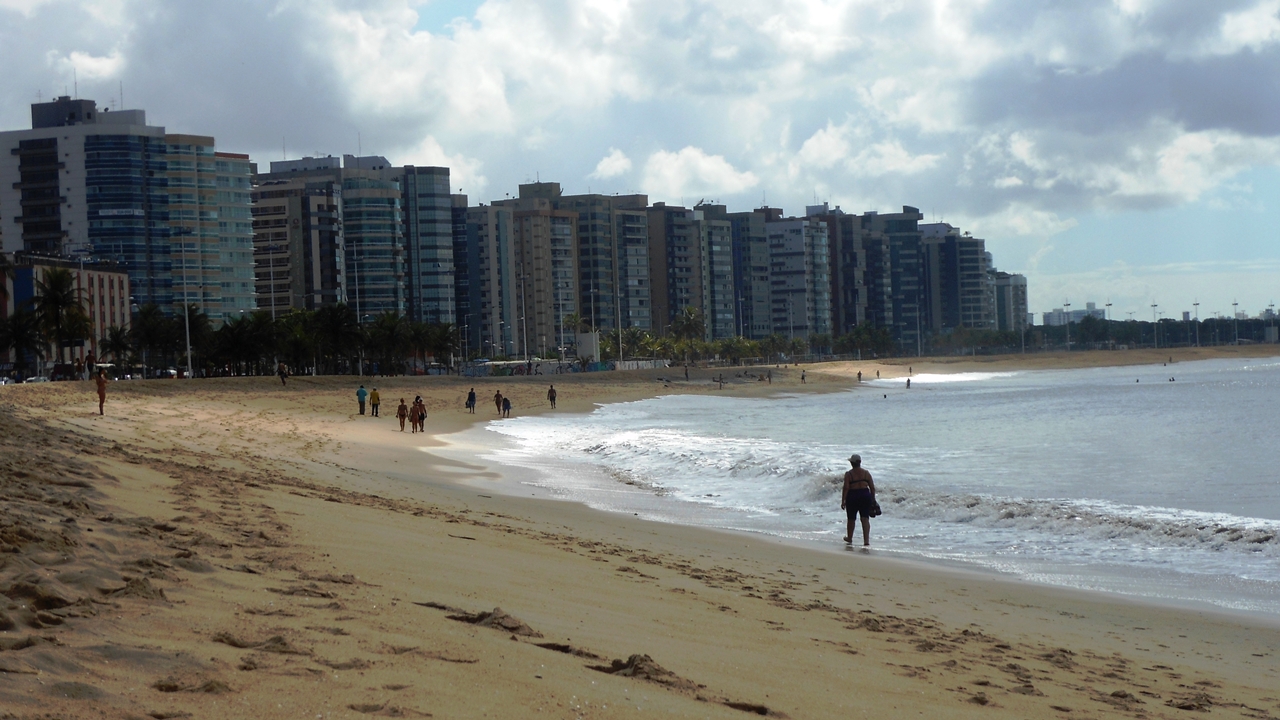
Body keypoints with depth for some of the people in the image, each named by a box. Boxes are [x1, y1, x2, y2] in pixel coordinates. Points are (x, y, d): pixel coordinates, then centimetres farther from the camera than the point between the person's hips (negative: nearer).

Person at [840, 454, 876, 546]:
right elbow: (872, 487, 4)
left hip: (852, 497, -2)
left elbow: (846, 488, -11)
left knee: (851, 518, 15)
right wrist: (873, 500, 14)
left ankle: (849, 537, 33)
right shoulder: (866, 473, 3)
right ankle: (866, 540, -12)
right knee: (865, 518, 0)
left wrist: (843, 501, -7)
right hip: (865, 496, 2)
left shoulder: (848, 474, -6)